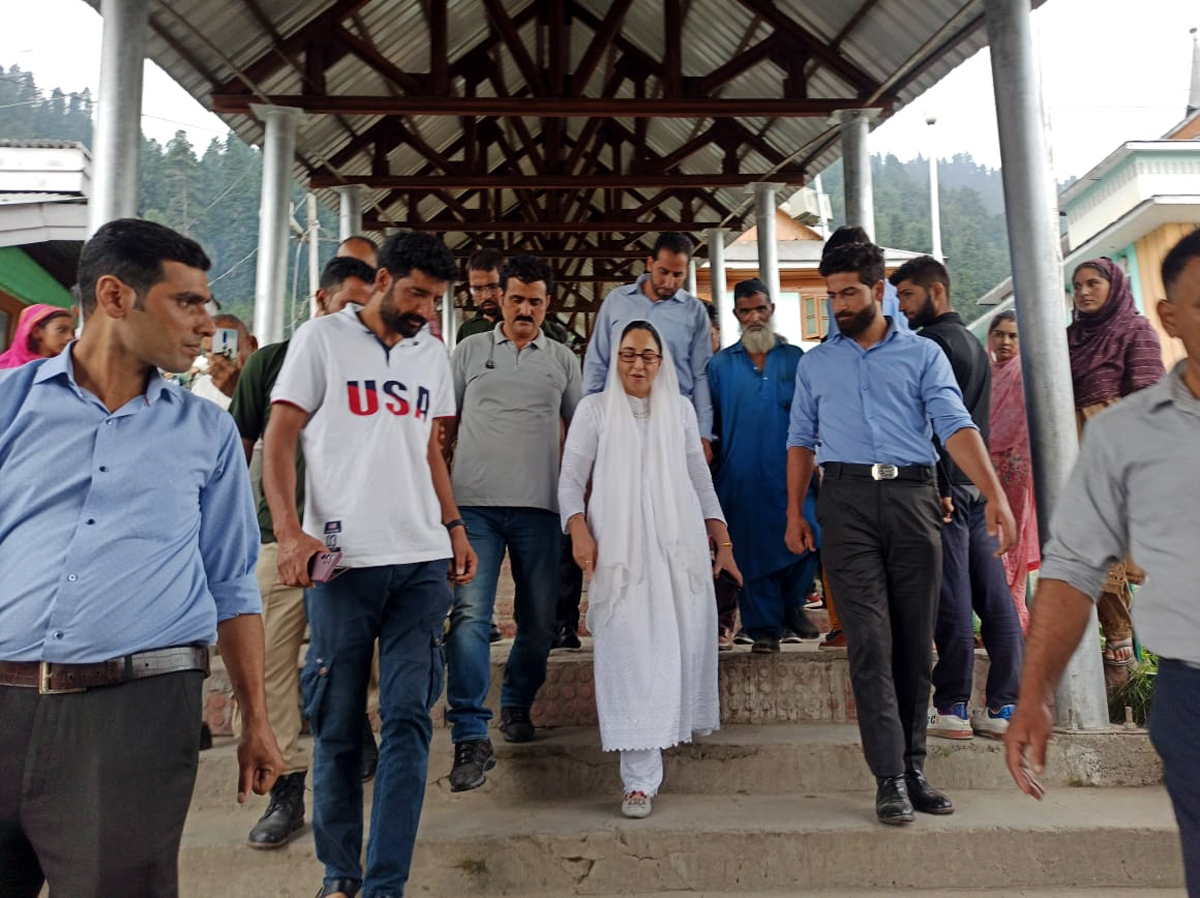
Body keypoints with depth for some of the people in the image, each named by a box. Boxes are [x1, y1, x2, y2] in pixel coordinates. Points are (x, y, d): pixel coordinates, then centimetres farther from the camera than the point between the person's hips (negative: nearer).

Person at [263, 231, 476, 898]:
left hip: (423, 561, 4)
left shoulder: (433, 354, 16)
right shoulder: (322, 338, 3)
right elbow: (279, 438, 0)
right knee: (339, 724, 6)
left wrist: (454, 526, 13)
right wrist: (290, 529, -13)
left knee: (409, 718, -2)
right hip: (342, 560, -3)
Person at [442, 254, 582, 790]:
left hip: (538, 505, 2)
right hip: (474, 503, -1)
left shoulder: (563, 359, 13)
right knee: (469, 614, -11)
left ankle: (516, 705, 31)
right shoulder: (470, 351, 10)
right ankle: (470, 736, -7)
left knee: (539, 618, 8)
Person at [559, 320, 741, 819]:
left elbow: (701, 481, 17)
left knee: (685, 643, 2)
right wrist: (579, 531, -11)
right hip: (619, 550, -3)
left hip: (680, 547, 3)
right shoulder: (595, 408, 9)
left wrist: (723, 541, 12)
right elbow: (571, 479, 5)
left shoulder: (680, 409, 15)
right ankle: (639, 780, -6)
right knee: (630, 655, -8)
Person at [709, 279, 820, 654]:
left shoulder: (795, 358, 9)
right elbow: (710, 422, 10)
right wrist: (714, 460, 2)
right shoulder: (720, 364, 9)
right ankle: (764, 627, 16)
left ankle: (791, 606, 24)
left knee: (807, 540, -4)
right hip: (742, 478, 0)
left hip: (790, 473, 0)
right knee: (752, 551, 3)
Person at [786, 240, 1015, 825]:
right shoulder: (815, 363, 16)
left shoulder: (923, 354, 10)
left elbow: (956, 426, -1)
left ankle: (914, 767, 18)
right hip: (847, 498, 0)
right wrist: (794, 513, 8)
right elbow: (801, 441, 16)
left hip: (913, 497, 0)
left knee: (915, 642, 6)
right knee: (870, 642, -6)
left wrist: (994, 495, -14)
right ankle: (890, 777, -2)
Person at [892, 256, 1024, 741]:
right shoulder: (974, 343, 21)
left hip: (945, 483, -9)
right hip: (979, 483, 9)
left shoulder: (932, 342, -8)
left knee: (951, 600, -5)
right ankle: (1005, 706, 11)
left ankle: (951, 709, 1)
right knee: (994, 596, 7)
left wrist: (937, 488, -17)